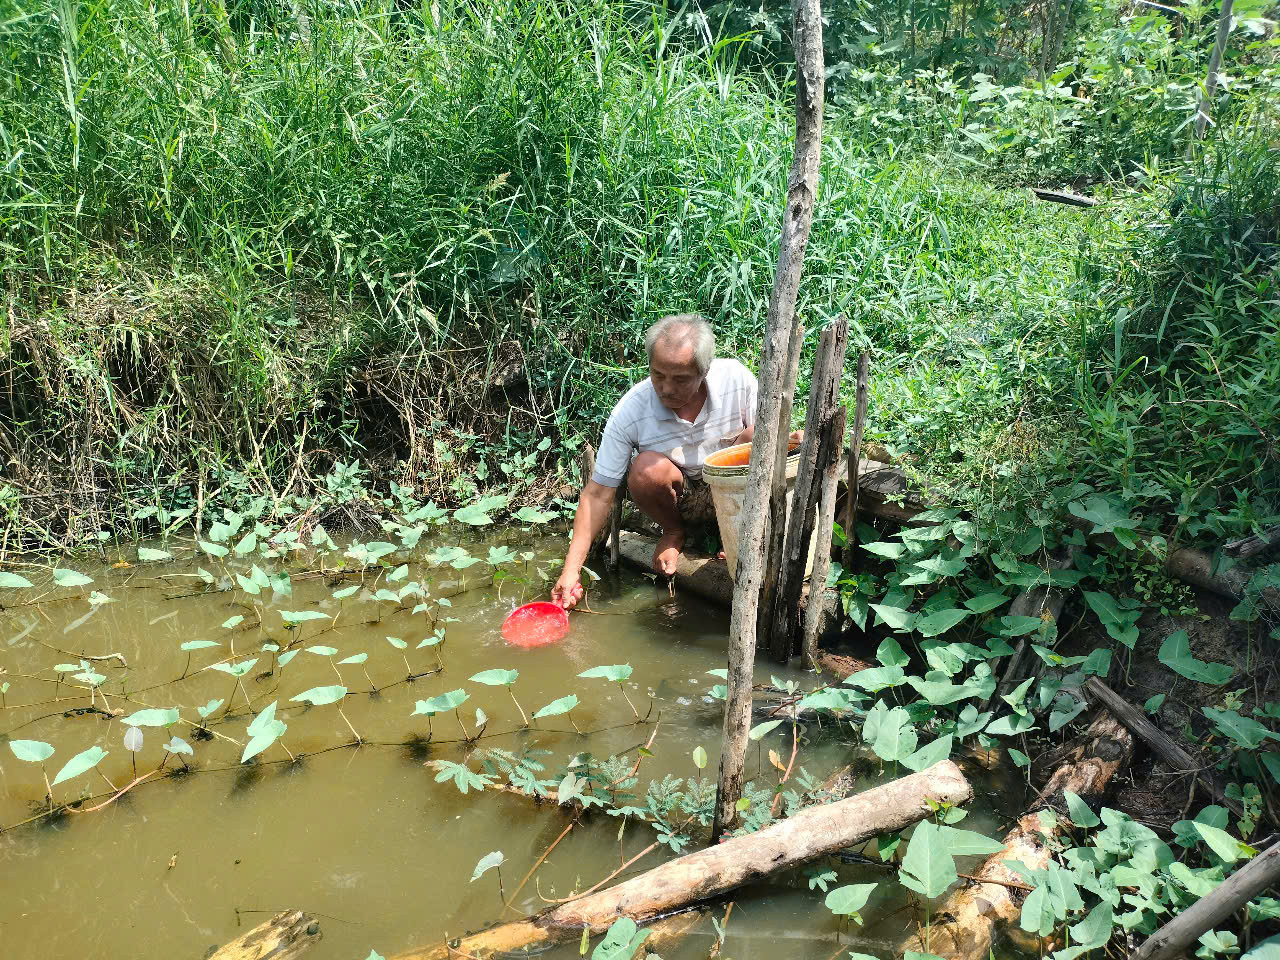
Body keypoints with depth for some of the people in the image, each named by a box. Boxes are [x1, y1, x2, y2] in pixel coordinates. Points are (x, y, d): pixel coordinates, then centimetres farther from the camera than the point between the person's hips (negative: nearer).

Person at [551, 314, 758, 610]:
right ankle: (673, 532, 1)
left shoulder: (736, 379, -19)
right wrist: (572, 569, -23)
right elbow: (598, 493, -18)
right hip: (680, 499, 0)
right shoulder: (630, 412, -22)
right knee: (647, 468, -33)